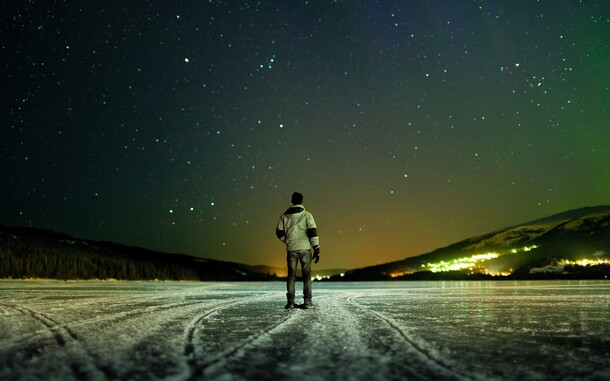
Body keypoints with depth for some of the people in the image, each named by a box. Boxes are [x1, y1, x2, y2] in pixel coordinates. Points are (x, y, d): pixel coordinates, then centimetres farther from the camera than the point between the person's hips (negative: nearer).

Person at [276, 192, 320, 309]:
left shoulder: (284, 216, 3)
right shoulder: (307, 215, -4)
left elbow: (279, 233, 6)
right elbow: (313, 233, -8)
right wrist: (316, 249, -4)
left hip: (291, 249, 2)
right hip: (305, 249, -1)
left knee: (291, 275, 7)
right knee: (306, 275, 6)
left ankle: (290, 302, 3)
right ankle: (307, 302, 4)